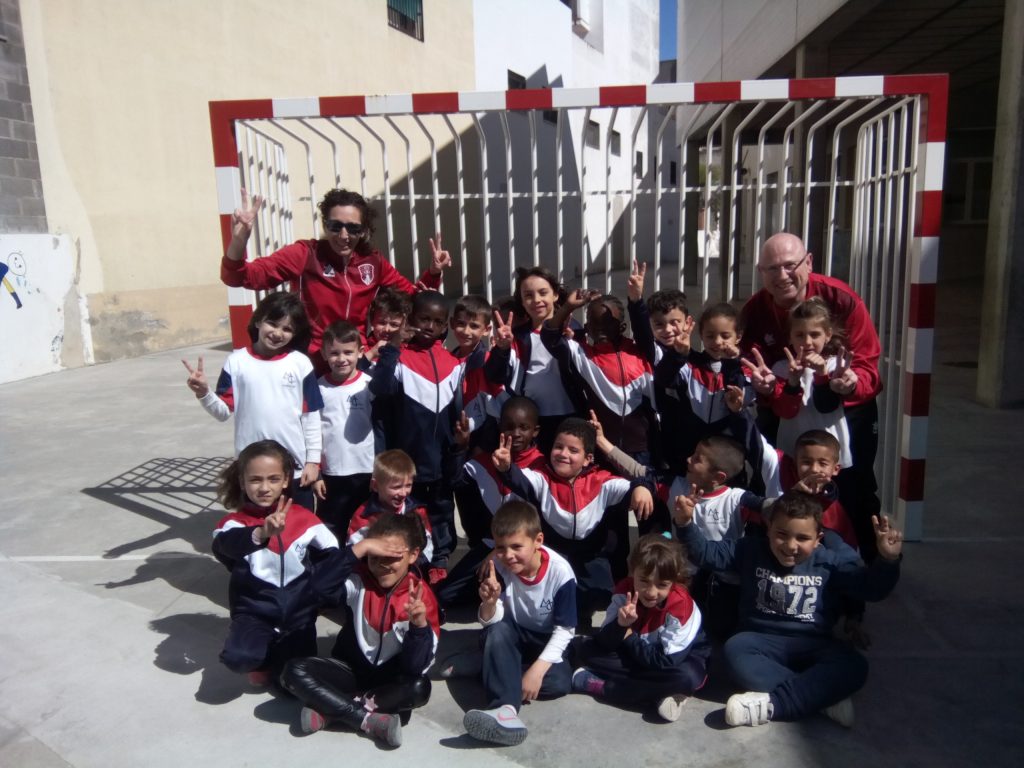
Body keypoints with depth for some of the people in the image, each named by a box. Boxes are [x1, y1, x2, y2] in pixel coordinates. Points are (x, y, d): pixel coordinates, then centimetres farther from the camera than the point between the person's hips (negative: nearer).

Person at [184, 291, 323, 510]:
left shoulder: (300, 364, -4)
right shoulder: (237, 362, -3)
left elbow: (311, 416, -1)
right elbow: (224, 411, -2)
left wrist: (313, 460, -2)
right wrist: (204, 393, -21)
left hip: (296, 467, 0)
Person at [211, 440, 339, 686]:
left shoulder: (304, 517, -3)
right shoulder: (235, 522, -11)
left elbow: (332, 552, 7)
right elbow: (224, 544, -35)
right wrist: (261, 533, -55)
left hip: (299, 610, 2)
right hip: (255, 610, -2)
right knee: (238, 657, -29)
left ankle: (270, 654, 29)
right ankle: (262, 658, 9)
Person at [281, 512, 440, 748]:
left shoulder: (422, 596, -15)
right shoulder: (358, 578, -11)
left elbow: (416, 667, -22)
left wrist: (419, 624, -40)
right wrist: (358, 549, -39)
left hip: (391, 678, -1)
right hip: (350, 669, 2)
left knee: (419, 687, -34)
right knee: (294, 672, -23)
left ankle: (330, 710, -22)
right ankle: (370, 719, -26)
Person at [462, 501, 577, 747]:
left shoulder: (560, 572, -25)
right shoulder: (498, 566, -20)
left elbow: (564, 630, -18)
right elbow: (491, 622, -17)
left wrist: (537, 669, -27)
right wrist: (489, 602, -40)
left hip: (548, 639, -1)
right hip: (513, 635, 1)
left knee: (559, 683, -28)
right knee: (498, 631, -33)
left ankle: (500, 672, -11)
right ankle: (506, 708, -44)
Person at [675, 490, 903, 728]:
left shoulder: (830, 561, -1)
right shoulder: (751, 549, -1)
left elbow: (871, 589, -4)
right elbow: (705, 552, 0)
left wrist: (887, 560, -22)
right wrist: (686, 523, -17)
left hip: (813, 645, 0)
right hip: (763, 641, 0)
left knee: (854, 667, -29)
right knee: (735, 649, -33)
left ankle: (772, 703, -33)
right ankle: (822, 697, -31)